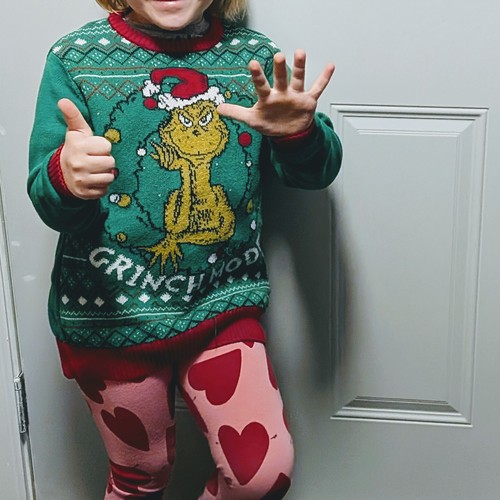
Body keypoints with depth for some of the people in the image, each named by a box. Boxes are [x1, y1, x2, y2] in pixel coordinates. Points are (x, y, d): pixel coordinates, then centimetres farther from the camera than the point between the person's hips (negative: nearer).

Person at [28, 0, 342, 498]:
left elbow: (314, 173, -3)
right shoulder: (75, 59, -9)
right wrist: (66, 177, -38)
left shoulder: (254, 57, -3)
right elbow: (49, 201, -13)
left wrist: (298, 131, -26)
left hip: (222, 303, 2)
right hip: (112, 312, -1)